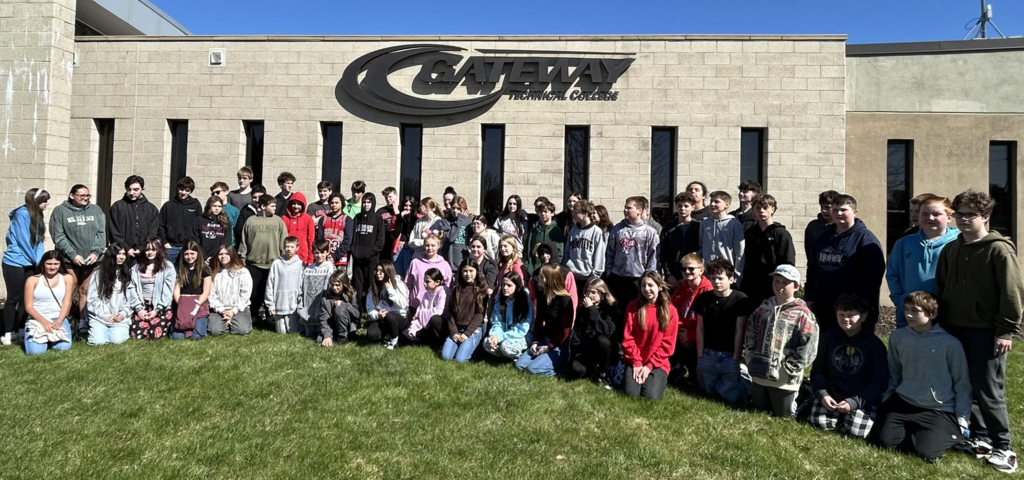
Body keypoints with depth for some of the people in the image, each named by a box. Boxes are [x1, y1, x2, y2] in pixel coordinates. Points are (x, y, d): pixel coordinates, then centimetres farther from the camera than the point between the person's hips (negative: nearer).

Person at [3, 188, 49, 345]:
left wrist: (39, 261, 0)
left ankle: (19, 331, 18)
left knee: (27, 298, 9)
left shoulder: (37, 215, 8)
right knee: (14, 298, 0)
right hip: (15, 263, -7)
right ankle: (8, 333, 9)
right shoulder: (22, 214, -16)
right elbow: (23, 241, -17)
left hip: (29, 264, 7)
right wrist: (37, 261, -8)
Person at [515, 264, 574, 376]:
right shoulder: (542, 297, 4)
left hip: (560, 345, -7)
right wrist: (535, 342, -2)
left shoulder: (565, 300, -18)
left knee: (533, 368, -21)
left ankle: (562, 364, -4)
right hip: (544, 340, 7)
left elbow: (566, 330, -17)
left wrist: (549, 347, -16)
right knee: (519, 365, -5)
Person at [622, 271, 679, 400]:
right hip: (635, 361, 1)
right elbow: (628, 337, -2)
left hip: (657, 363, 0)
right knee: (631, 393, -19)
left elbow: (668, 343, -5)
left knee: (651, 396, -19)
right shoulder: (633, 306, -2)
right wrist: (636, 362, -11)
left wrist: (649, 365, -11)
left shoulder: (670, 311, -4)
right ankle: (631, 374, 14)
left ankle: (660, 377, 12)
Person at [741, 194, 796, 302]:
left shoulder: (782, 234, -3)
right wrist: (744, 287, 6)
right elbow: (746, 262, 11)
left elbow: (788, 265, -6)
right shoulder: (749, 233, 10)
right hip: (752, 290, 4)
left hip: (774, 290, -4)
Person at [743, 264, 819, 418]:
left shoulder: (802, 314, -11)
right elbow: (750, 335, 11)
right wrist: (750, 360, 2)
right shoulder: (763, 308, 6)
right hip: (759, 374, 5)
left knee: (783, 415, 9)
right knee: (759, 410, 18)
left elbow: (807, 348, -14)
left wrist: (788, 369, -14)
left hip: (784, 379, -5)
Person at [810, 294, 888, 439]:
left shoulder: (874, 344, -5)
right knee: (819, 422, -19)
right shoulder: (828, 338, 3)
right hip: (831, 395, 2)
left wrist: (854, 402, -18)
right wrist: (822, 394, -12)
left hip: (863, 399, -2)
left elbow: (879, 381, -7)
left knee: (856, 431, -22)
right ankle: (839, 416, 13)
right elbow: (818, 370, 7)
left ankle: (854, 416, 12)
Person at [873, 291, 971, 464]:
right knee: (884, 439, -15)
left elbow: (962, 385, -3)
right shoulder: (897, 337, -2)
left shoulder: (950, 343, -13)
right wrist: (885, 404, 7)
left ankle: (950, 433, 15)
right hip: (903, 403, 3)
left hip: (940, 410, -3)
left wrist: (961, 421, -5)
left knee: (926, 452, -19)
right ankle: (917, 432, 16)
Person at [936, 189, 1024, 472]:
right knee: (965, 387, 11)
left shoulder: (999, 249, -8)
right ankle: (979, 437, 24)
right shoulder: (950, 249, 10)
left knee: (988, 390, -1)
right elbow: (940, 289, 14)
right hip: (954, 330, 6)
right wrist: (940, 324, 11)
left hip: (986, 332, -6)